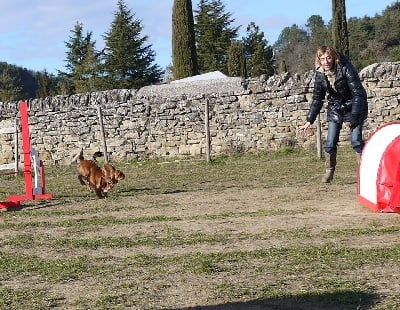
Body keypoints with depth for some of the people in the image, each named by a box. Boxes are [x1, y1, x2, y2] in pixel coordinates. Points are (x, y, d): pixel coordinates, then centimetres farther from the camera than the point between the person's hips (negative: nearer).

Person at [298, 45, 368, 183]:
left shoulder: (345, 68, -22)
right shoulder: (320, 75, -7)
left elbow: (358, 93, -22)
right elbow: (317, 99, 4)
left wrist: (353, 116, -28)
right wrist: (309, 121, 1)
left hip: (354, 106, -4)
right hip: (335, 108, 4)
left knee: (356, 140, -14)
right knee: (330, 142, -4)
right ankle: (329, 171, 14)